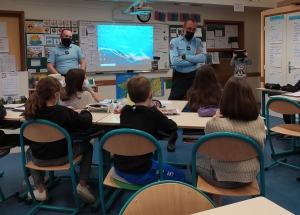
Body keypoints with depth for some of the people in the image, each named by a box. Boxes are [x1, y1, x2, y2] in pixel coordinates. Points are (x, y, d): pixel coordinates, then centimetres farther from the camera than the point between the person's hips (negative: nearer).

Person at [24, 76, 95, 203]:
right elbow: (87, 122, -13)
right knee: (87, 146, 22)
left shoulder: (32, 111, -10)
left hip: (39, 159, 3)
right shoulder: (63, 111, -22)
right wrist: (85, 112, 12)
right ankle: (82, 185, 12)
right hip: (61, 157, -3)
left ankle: (40, 190, 30)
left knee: (29, 151, 39)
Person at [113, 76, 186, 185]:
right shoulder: (153, 112, -11)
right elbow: (173, 127, 4)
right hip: (140, 173, -6)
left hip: (119, 168, 7)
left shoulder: (124, 111, 2)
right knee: (179, 176, 15)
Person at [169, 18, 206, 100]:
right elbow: (174, 61, -19)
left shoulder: (198, 42, 6)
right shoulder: (175, 41, -3)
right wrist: (194, 60, -12)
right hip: (180, 77, -2)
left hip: (195, 76, 3)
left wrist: (184, 56, -16)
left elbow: (202, 58, -11)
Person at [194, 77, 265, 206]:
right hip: (250, 176, 5)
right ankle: (216, 203, 42)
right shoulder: (259, 121, -12)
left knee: (195, 162, 24)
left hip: (224, 178, -5)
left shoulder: (215, 124, -26)